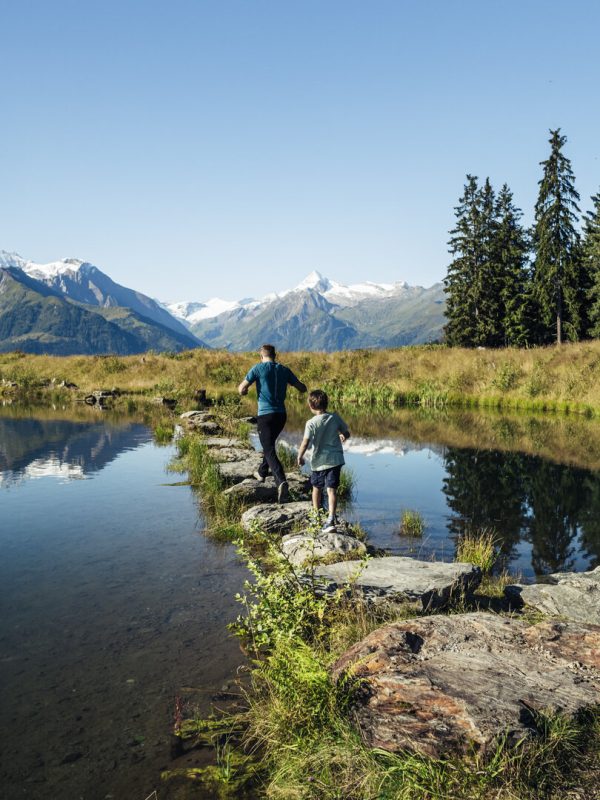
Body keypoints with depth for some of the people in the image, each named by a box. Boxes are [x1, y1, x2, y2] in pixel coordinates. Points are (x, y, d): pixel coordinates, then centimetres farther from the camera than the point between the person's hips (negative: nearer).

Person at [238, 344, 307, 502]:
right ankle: (262, 472, 43)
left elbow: (241, 390, -6)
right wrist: (290, 382, 30)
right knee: (269, 443, 28)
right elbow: (303, 388, 12)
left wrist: (244, 389, 18)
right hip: (281, 415, 5)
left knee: (269, 450, -9)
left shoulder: (258, 368, -4)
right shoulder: (284, 370, 6)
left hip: (265, 414, -5)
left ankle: (281, 482, -29)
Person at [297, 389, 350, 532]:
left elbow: (305, 443, -17)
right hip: (335, 459, 2)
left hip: (318, 461, -1)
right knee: (331, 489, -2)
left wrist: (300, 457, -3)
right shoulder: (335, 418, -1)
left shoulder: (311, 423, -12)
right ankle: (331, 517, -17)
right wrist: (342, 436, 31)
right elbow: (347, 433, 9)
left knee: (317, 488, 19)